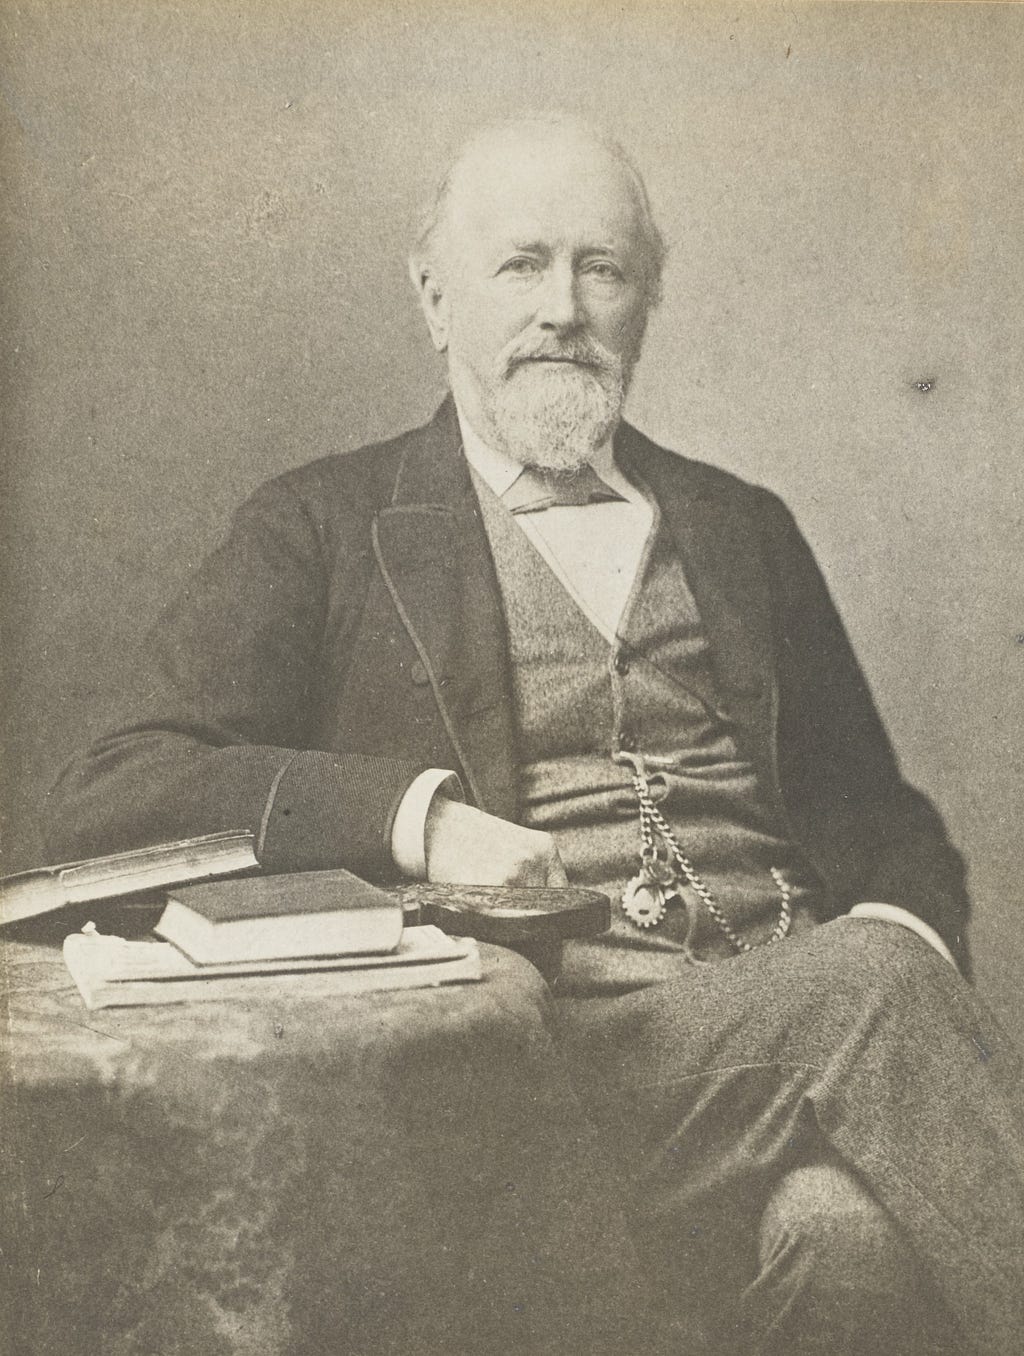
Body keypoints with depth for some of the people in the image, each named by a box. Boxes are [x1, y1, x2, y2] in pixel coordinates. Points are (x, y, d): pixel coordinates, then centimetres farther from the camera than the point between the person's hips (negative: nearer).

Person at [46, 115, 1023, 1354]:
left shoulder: (743, 529, 21)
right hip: (550, 1050, -3)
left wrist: (907, 941, -2)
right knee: (864, 983, -29)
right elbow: (103, 795, -1)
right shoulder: (321, 529, 9)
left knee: (848, 1233, -30)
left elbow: (873, 816, 23)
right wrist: (412, 813, -16)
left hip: (806, 1005, 4)